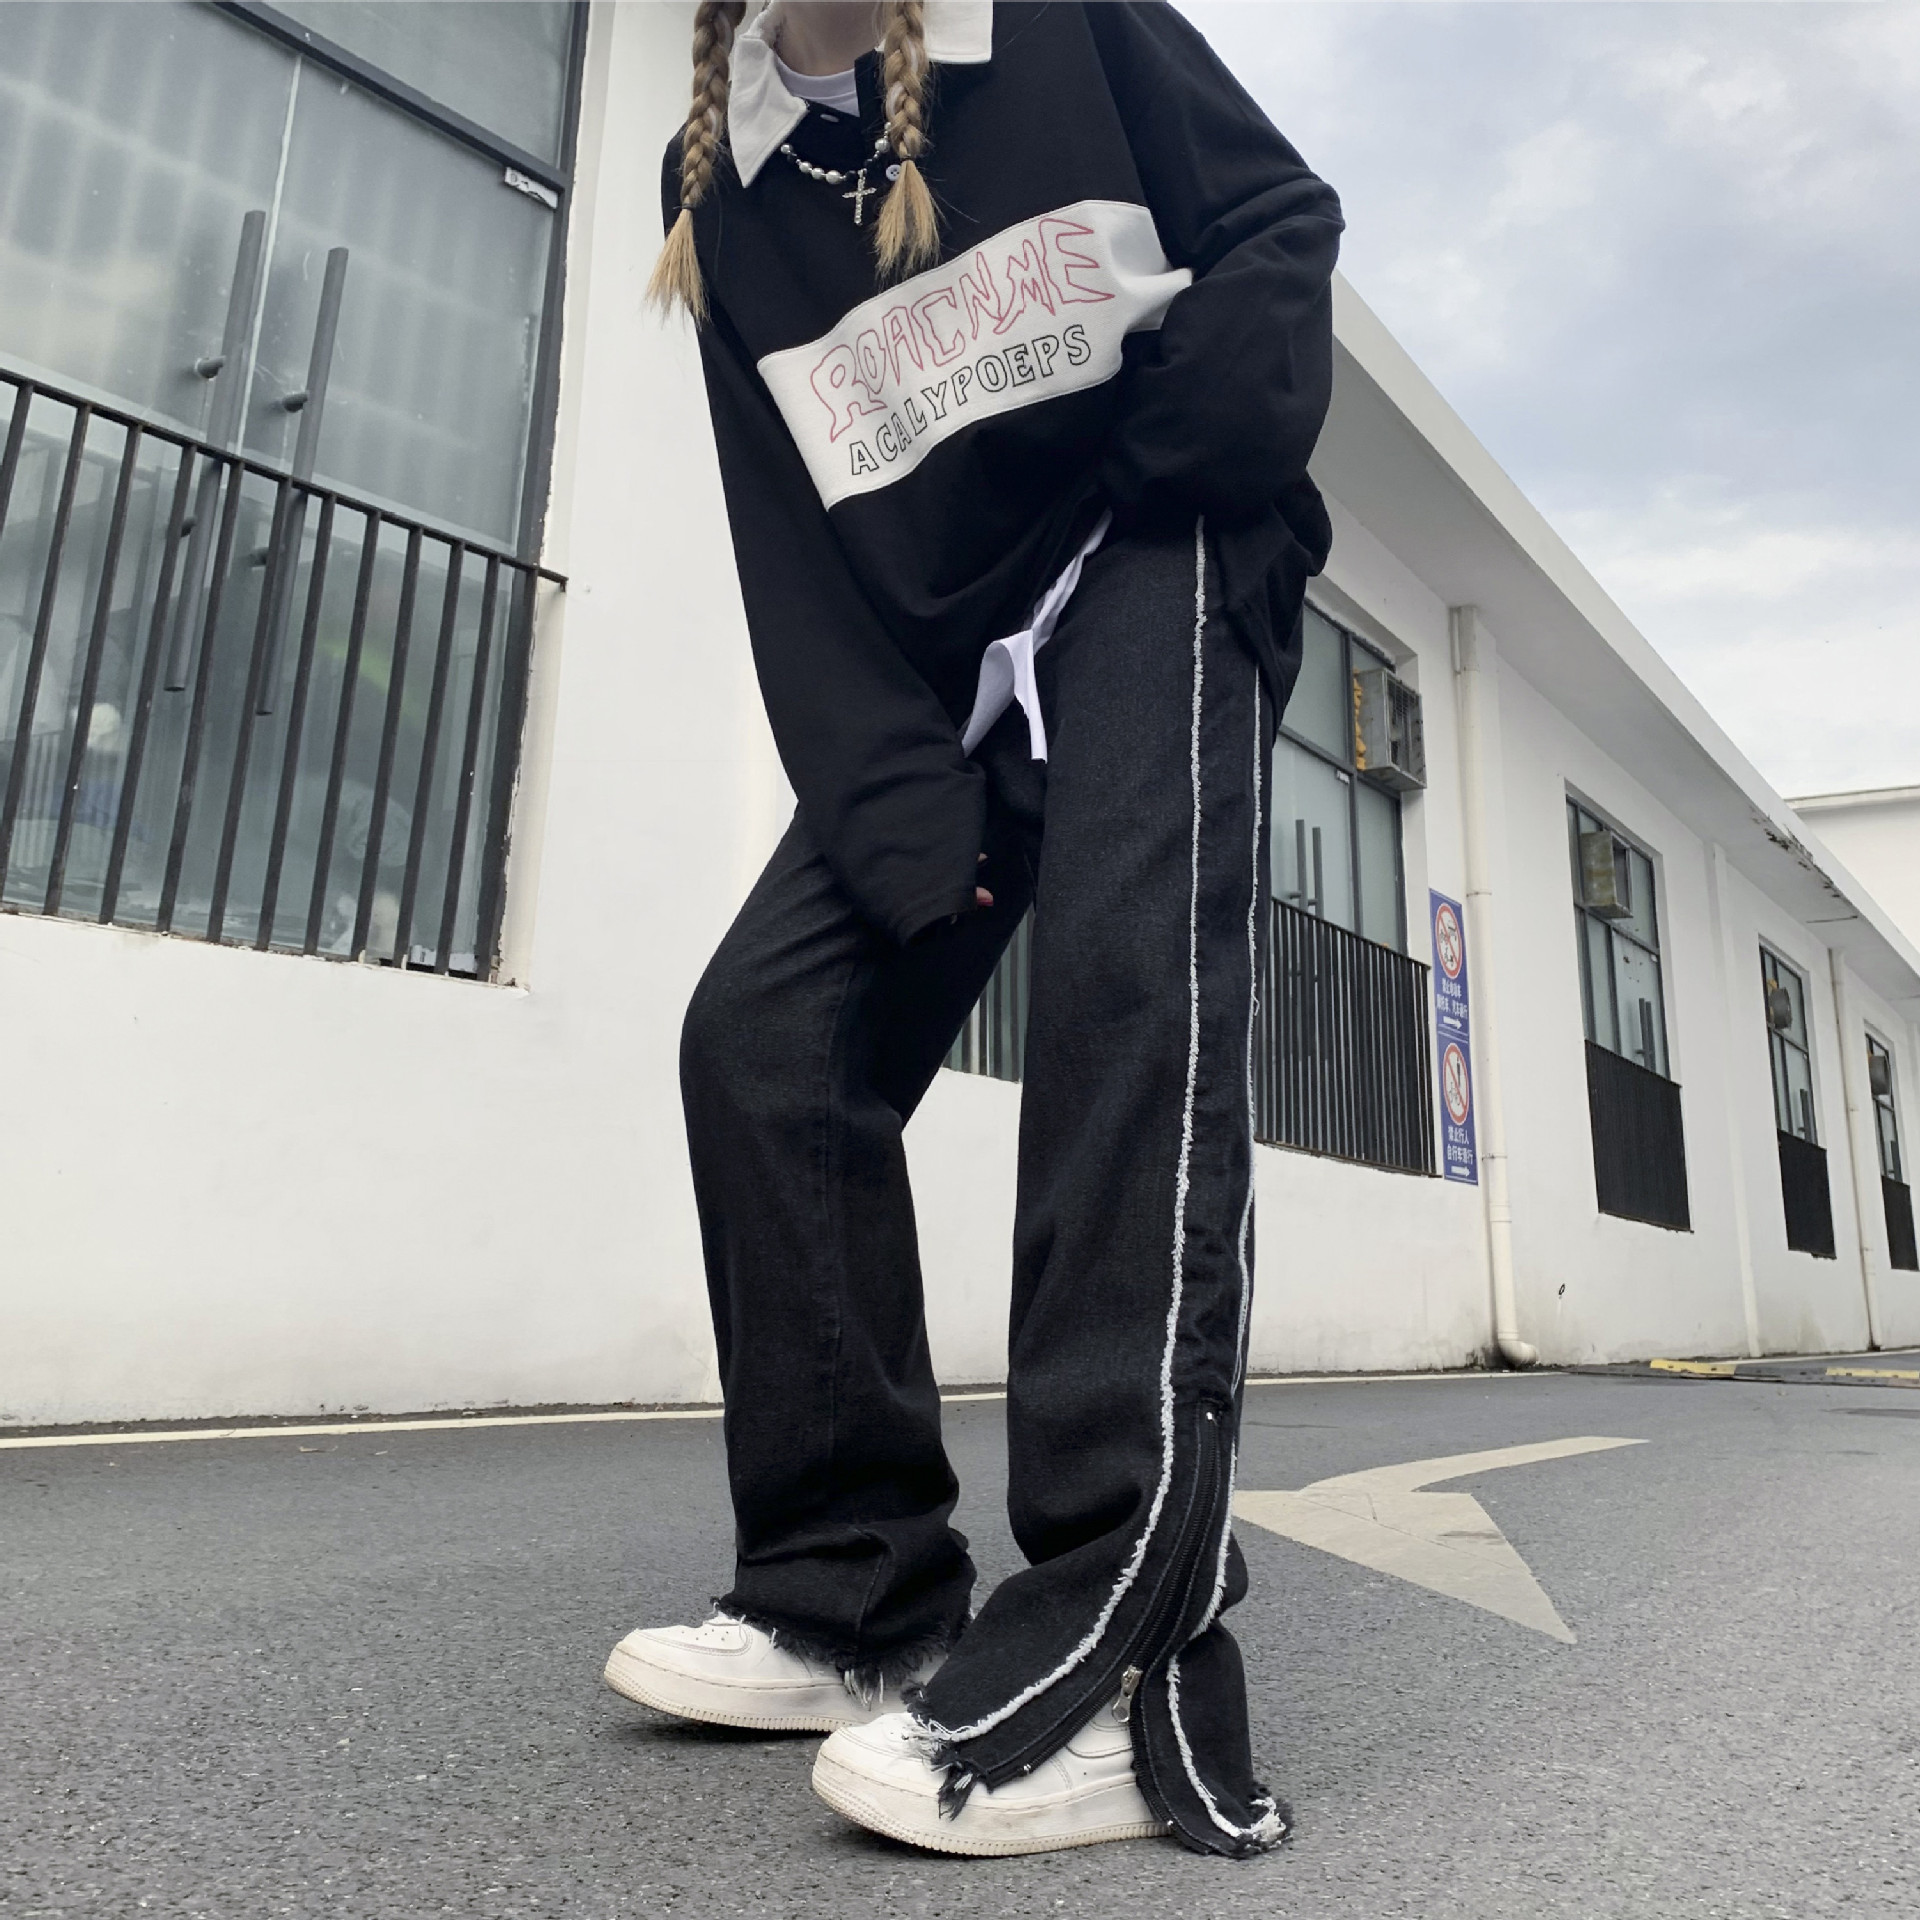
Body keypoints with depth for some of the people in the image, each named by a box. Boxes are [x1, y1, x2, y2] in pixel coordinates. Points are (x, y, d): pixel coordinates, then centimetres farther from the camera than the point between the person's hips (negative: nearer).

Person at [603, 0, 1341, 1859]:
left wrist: (1195, 436, -15)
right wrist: (899, 826, -14)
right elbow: (790, 550, -1)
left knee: (1127, 980, -28)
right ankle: (856, 1601, -3)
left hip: (1154, 560, -3)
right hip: (928, 652, 4)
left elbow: (1282, 216, 6)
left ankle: (1122, 1660, -28)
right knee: (763, 1031, -11)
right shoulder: (716, 182, 10)